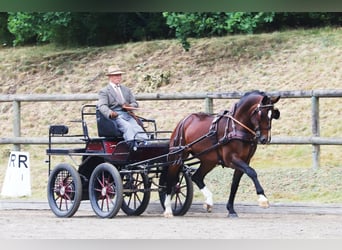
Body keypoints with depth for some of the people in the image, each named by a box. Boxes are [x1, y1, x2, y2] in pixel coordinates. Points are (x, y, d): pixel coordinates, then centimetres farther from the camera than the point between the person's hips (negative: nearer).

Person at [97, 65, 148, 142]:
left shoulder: (126, 90, 29)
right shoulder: (104, 91, 11)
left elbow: (135, 104, 23)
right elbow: (102, 106, -6)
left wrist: (129, 106, -4)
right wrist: (110, 113, -29)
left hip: (128, 115, 4)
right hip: (116, 116, -4)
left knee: (137, 127, -28)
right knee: (128, 127, -34)